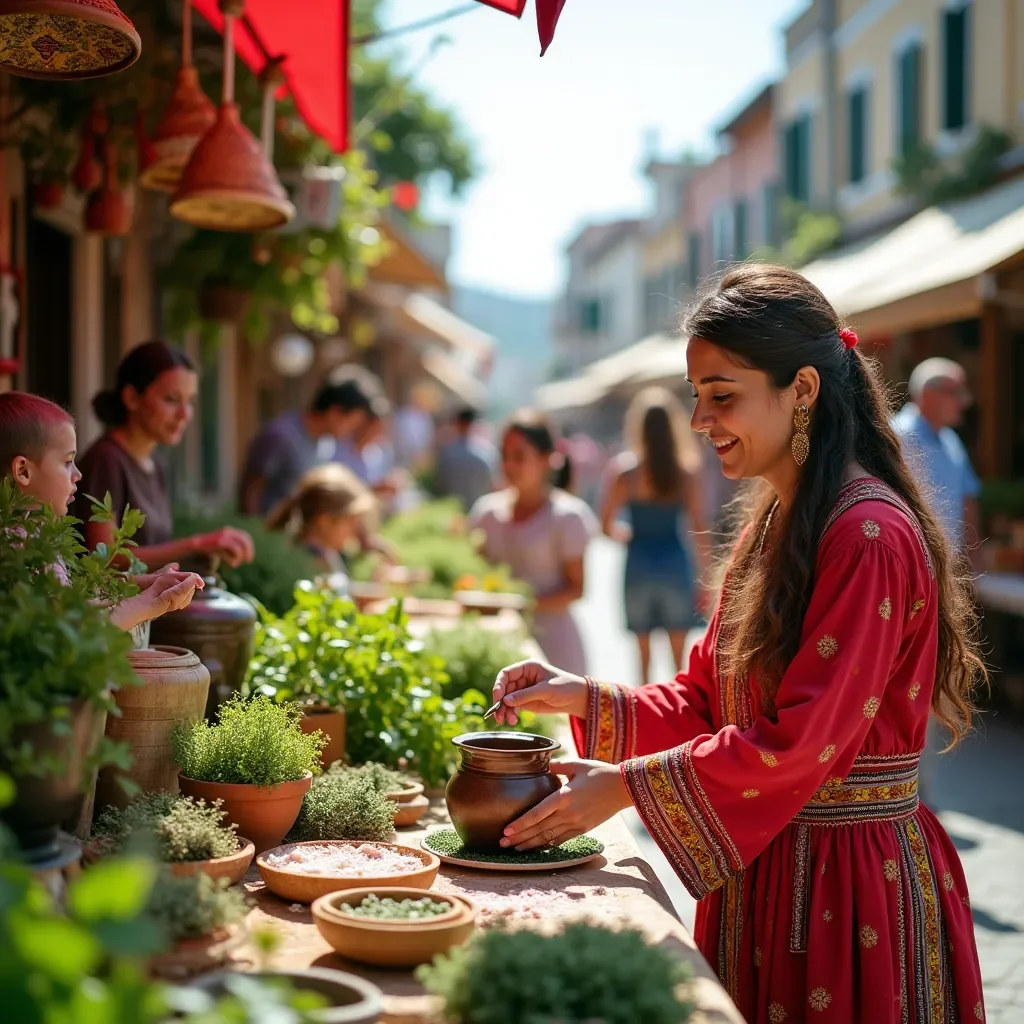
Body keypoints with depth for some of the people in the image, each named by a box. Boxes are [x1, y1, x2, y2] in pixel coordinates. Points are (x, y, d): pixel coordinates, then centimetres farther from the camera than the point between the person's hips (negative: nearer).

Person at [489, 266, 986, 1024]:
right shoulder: (775, 523, 9)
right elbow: (710, 697, 11)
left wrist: (627, 784, -18)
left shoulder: (870, 535, -20)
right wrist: (586, 699, -3)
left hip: (854, 882, -8)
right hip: (762, 867, 8)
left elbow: (802, 740, -23)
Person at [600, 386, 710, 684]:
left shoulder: (627, 476, -6)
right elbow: (699, 530, -5)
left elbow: (607, 526, 0)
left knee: (644, 652, 10)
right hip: (675, 562, 0)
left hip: (640, 563, 0)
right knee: (679, 654, 10)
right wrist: (704, 578, 3)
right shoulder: (687, 475, -5)